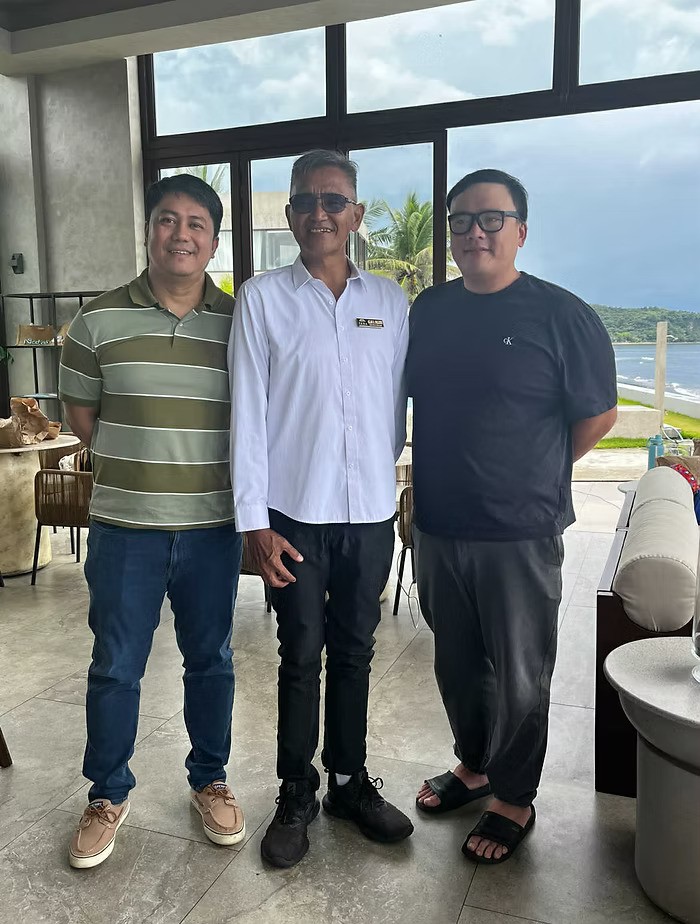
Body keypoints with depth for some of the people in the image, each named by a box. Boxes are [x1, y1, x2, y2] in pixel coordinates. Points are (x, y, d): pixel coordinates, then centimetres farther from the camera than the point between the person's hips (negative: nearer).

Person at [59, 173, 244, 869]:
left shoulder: (238, 322, 0)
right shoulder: (100, 320, -2)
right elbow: (79, 412, 7)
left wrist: (206, 468, 0)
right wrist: (135, 466, 4)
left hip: (213, 526, 1)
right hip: (125, 528, 0)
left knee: (210, 660, 14)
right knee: (115, 667, 11)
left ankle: (209, 780, 35)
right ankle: (108, 795, 32)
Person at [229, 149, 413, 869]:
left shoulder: (390, 301, 7)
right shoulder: (262, 298, -1)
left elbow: (396, 405, 11)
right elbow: (247, 413, -5)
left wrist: (388, 482, 11)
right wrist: (254, 521, -9)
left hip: (371, 511, 3)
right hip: (296, 512, -2)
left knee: (354, 653, 14)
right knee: (302, 657, 7)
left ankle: (351, 781, 31)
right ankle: (296, 796, 25)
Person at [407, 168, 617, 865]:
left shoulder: (561, 315, -10)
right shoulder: (428, 310, 6)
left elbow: (598, 414, -4)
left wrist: (533, 476, 2)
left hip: (520, 533, -5)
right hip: (437, 526, 5)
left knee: (519, 675, 10)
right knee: (455, 661, 20)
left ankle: (514, 800, 31)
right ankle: (473, 765, 43)